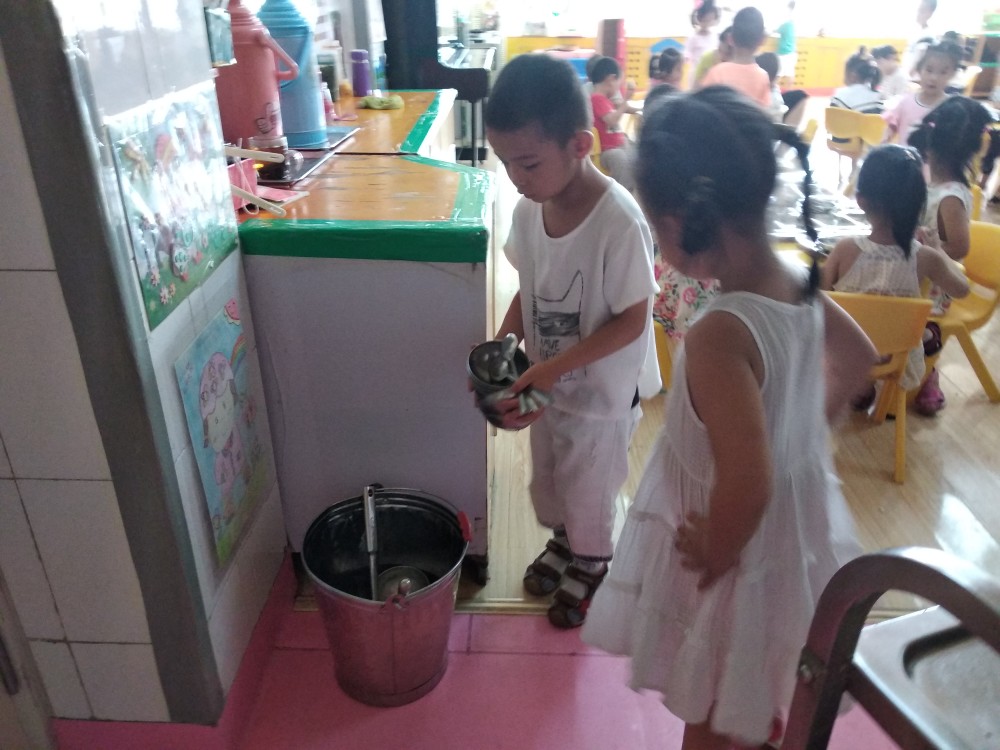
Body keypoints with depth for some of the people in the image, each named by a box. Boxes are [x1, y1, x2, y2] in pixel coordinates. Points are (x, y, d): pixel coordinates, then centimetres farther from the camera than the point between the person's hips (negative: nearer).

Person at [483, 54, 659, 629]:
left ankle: (591, 564, 45)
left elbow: (633, 320, -24)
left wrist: (555, 366, -29)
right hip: (546, 382, 6)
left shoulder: (619, 220, -29)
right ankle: (563, 539, 55)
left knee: (589, 487, 17)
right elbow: (529, 291, 2)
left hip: (601, 391, -6)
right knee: (548, 478, 26)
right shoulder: (529, 209, -10)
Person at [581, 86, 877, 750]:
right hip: (800, 526, 8)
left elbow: (746, 483, -35)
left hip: (747, 551, -7)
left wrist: (712, 557, -17)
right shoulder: (797, 284, -9)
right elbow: (858, 358, 9)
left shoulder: (720, 334, -35)